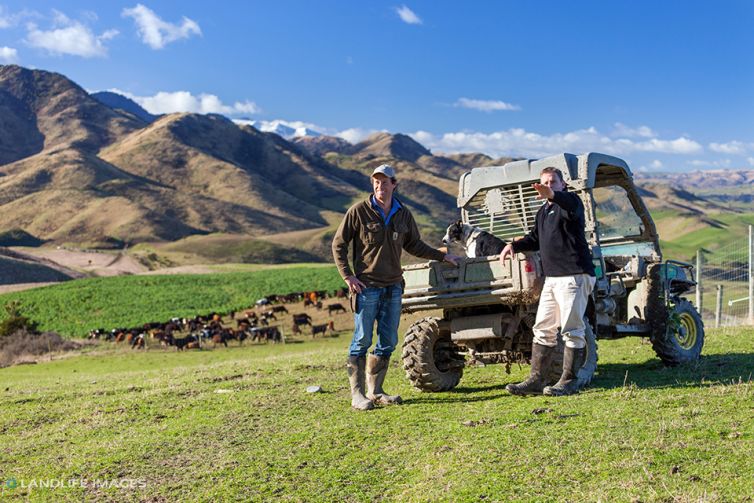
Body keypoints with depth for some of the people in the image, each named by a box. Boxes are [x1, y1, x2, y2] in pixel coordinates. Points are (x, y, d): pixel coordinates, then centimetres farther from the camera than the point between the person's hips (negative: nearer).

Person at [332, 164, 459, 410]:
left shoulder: (403, 214, 8)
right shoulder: (359, 211, -5)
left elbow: (414, 245, 21)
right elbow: (338, 245, -1)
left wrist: (442, 256, 15)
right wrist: (348, 276, -9)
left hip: (393, 287, 5)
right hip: (367, 286, -5)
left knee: (388, 342, 8)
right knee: (362, 341, -4)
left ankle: (376, 391, 19)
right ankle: (357, 394, 3)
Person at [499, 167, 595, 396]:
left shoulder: (570, 200, -6)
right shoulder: (543, 212, 20)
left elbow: (572, 208, -31)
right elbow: (535, 238, 29)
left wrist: (552, 195, -50)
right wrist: (514, 246, 10)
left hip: (574, 276, -9)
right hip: (552, 278, 9)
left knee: (571, 330, -4)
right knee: (543, 329, 8)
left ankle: (569, 381, 4)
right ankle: (536, 380, 13)